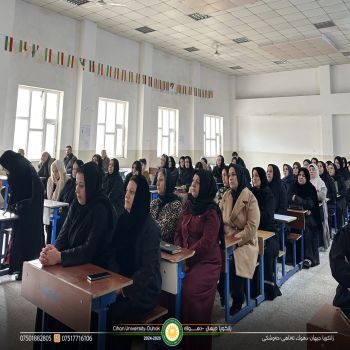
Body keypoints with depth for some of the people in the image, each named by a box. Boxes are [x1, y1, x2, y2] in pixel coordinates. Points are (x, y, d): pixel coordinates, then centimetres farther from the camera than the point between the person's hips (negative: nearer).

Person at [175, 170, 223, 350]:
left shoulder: (211, 211, -10)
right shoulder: (188, 205, 9)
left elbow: (206, 242, -15)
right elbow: (179, 233, 12)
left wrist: (187, 260, -16)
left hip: (206, 261, -5)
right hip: (186, 259, 6)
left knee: (190, 292, -20)